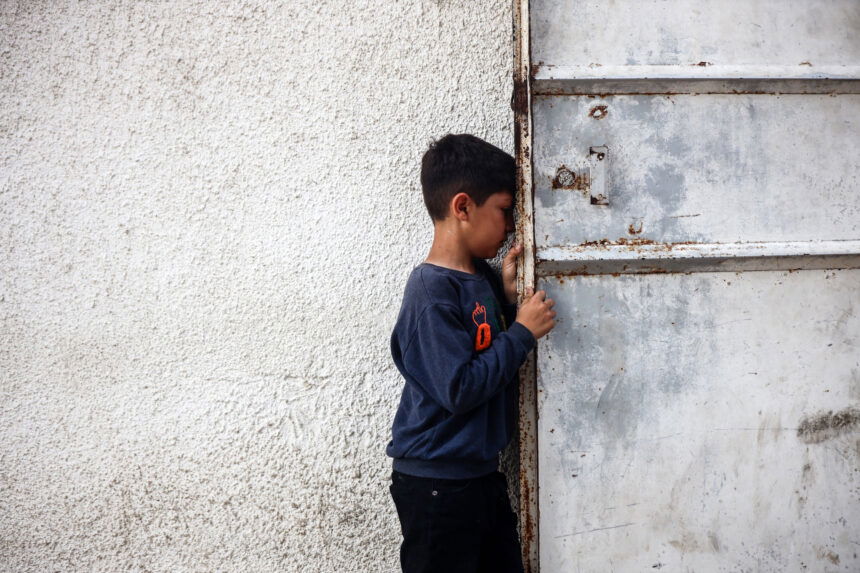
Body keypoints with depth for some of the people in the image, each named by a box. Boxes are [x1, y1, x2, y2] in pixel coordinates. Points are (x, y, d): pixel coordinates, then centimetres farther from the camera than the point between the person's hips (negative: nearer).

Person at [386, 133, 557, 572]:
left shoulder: (481, 274, 5)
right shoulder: (431, 293, -22)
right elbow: (459, 389, -25)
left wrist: (509, 297, -2)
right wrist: (523, 331, -19)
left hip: (481, 470, 9)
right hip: (437, 483, -9)